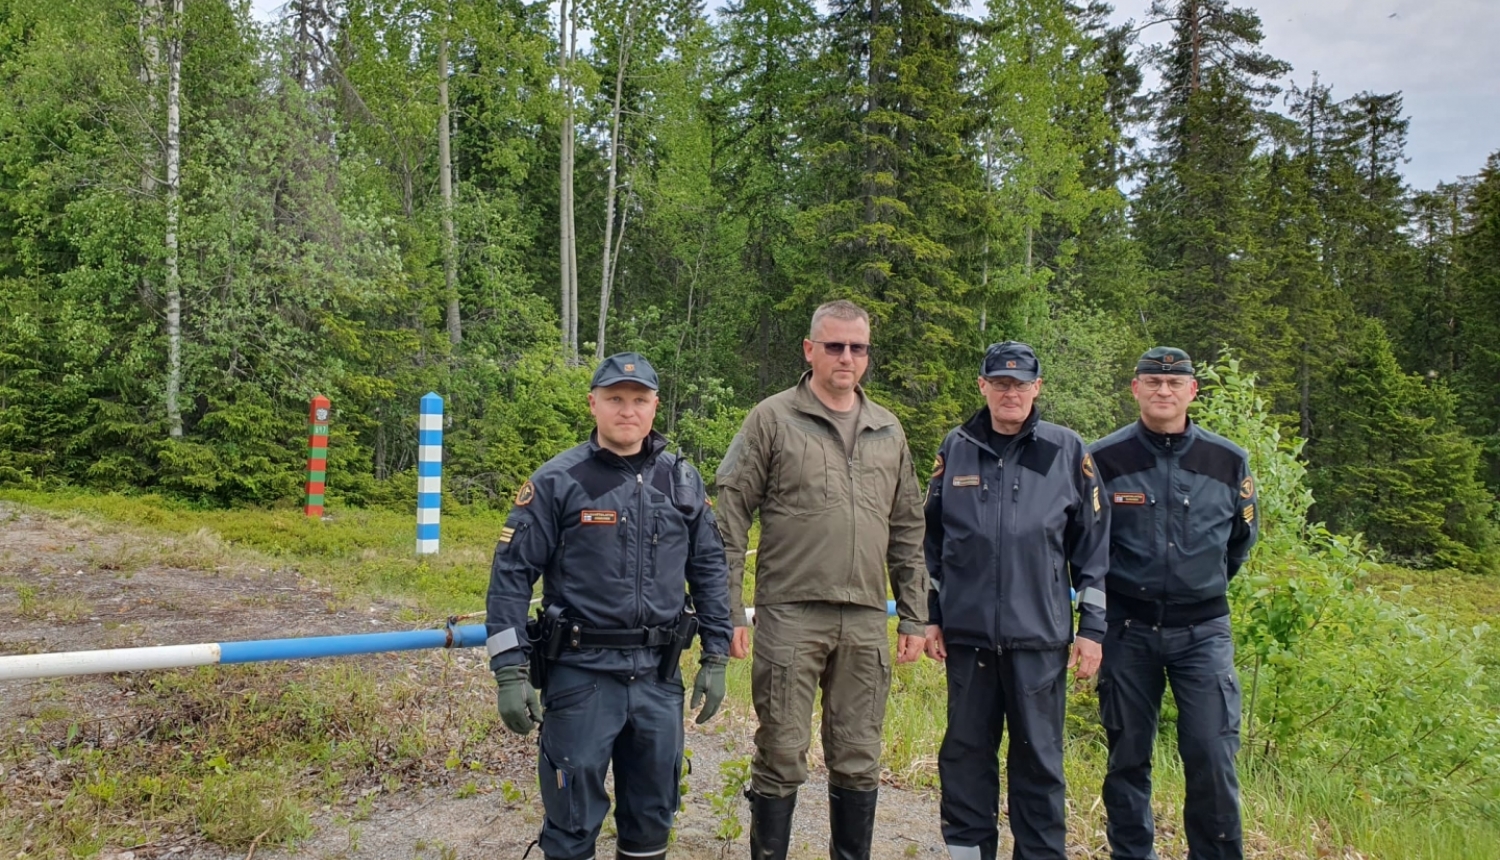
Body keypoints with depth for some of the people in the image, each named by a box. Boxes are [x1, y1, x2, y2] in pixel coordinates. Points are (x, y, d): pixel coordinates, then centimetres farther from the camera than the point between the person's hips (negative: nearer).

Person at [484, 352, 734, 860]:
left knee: (653, 814, 16)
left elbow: (710, 570, 10)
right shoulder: (558, 481, -6)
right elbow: (511, 574, -6)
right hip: (580, 674, -3)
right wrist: (509, 671, -11)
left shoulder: (683, 482, 5)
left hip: (659, 675, 4)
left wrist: (716, 658, 7)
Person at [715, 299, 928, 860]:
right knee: (781, 756, 4)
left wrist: (914, 617, 12)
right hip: (790, 615, -4)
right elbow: (730, 519, -3)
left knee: (858, 761, 12)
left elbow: (908, 532, 16)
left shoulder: (888, 431, 13)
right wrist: (729, 610, -8)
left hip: (866, 620, 4)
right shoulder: (772, 420, -1)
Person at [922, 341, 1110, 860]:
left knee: (1039, 757, 7)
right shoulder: (956, 449, 6)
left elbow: (1093, 545, 4)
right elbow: (930, 538, 11)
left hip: (1040, 635, -1)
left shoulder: (1067, 451, 2)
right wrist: (929, 615, 8)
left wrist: (1093, 627, 1)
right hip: (967, 632, 2)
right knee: (966, 753, 10)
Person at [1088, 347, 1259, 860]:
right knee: (1128, 756, 8)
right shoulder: (1105, 458, -5)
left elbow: (1242, 537, 17)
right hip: (1128, 629, 0)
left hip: (1203, 630, 1)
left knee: (1212, 756, -3)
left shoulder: (1228, 461, 1)